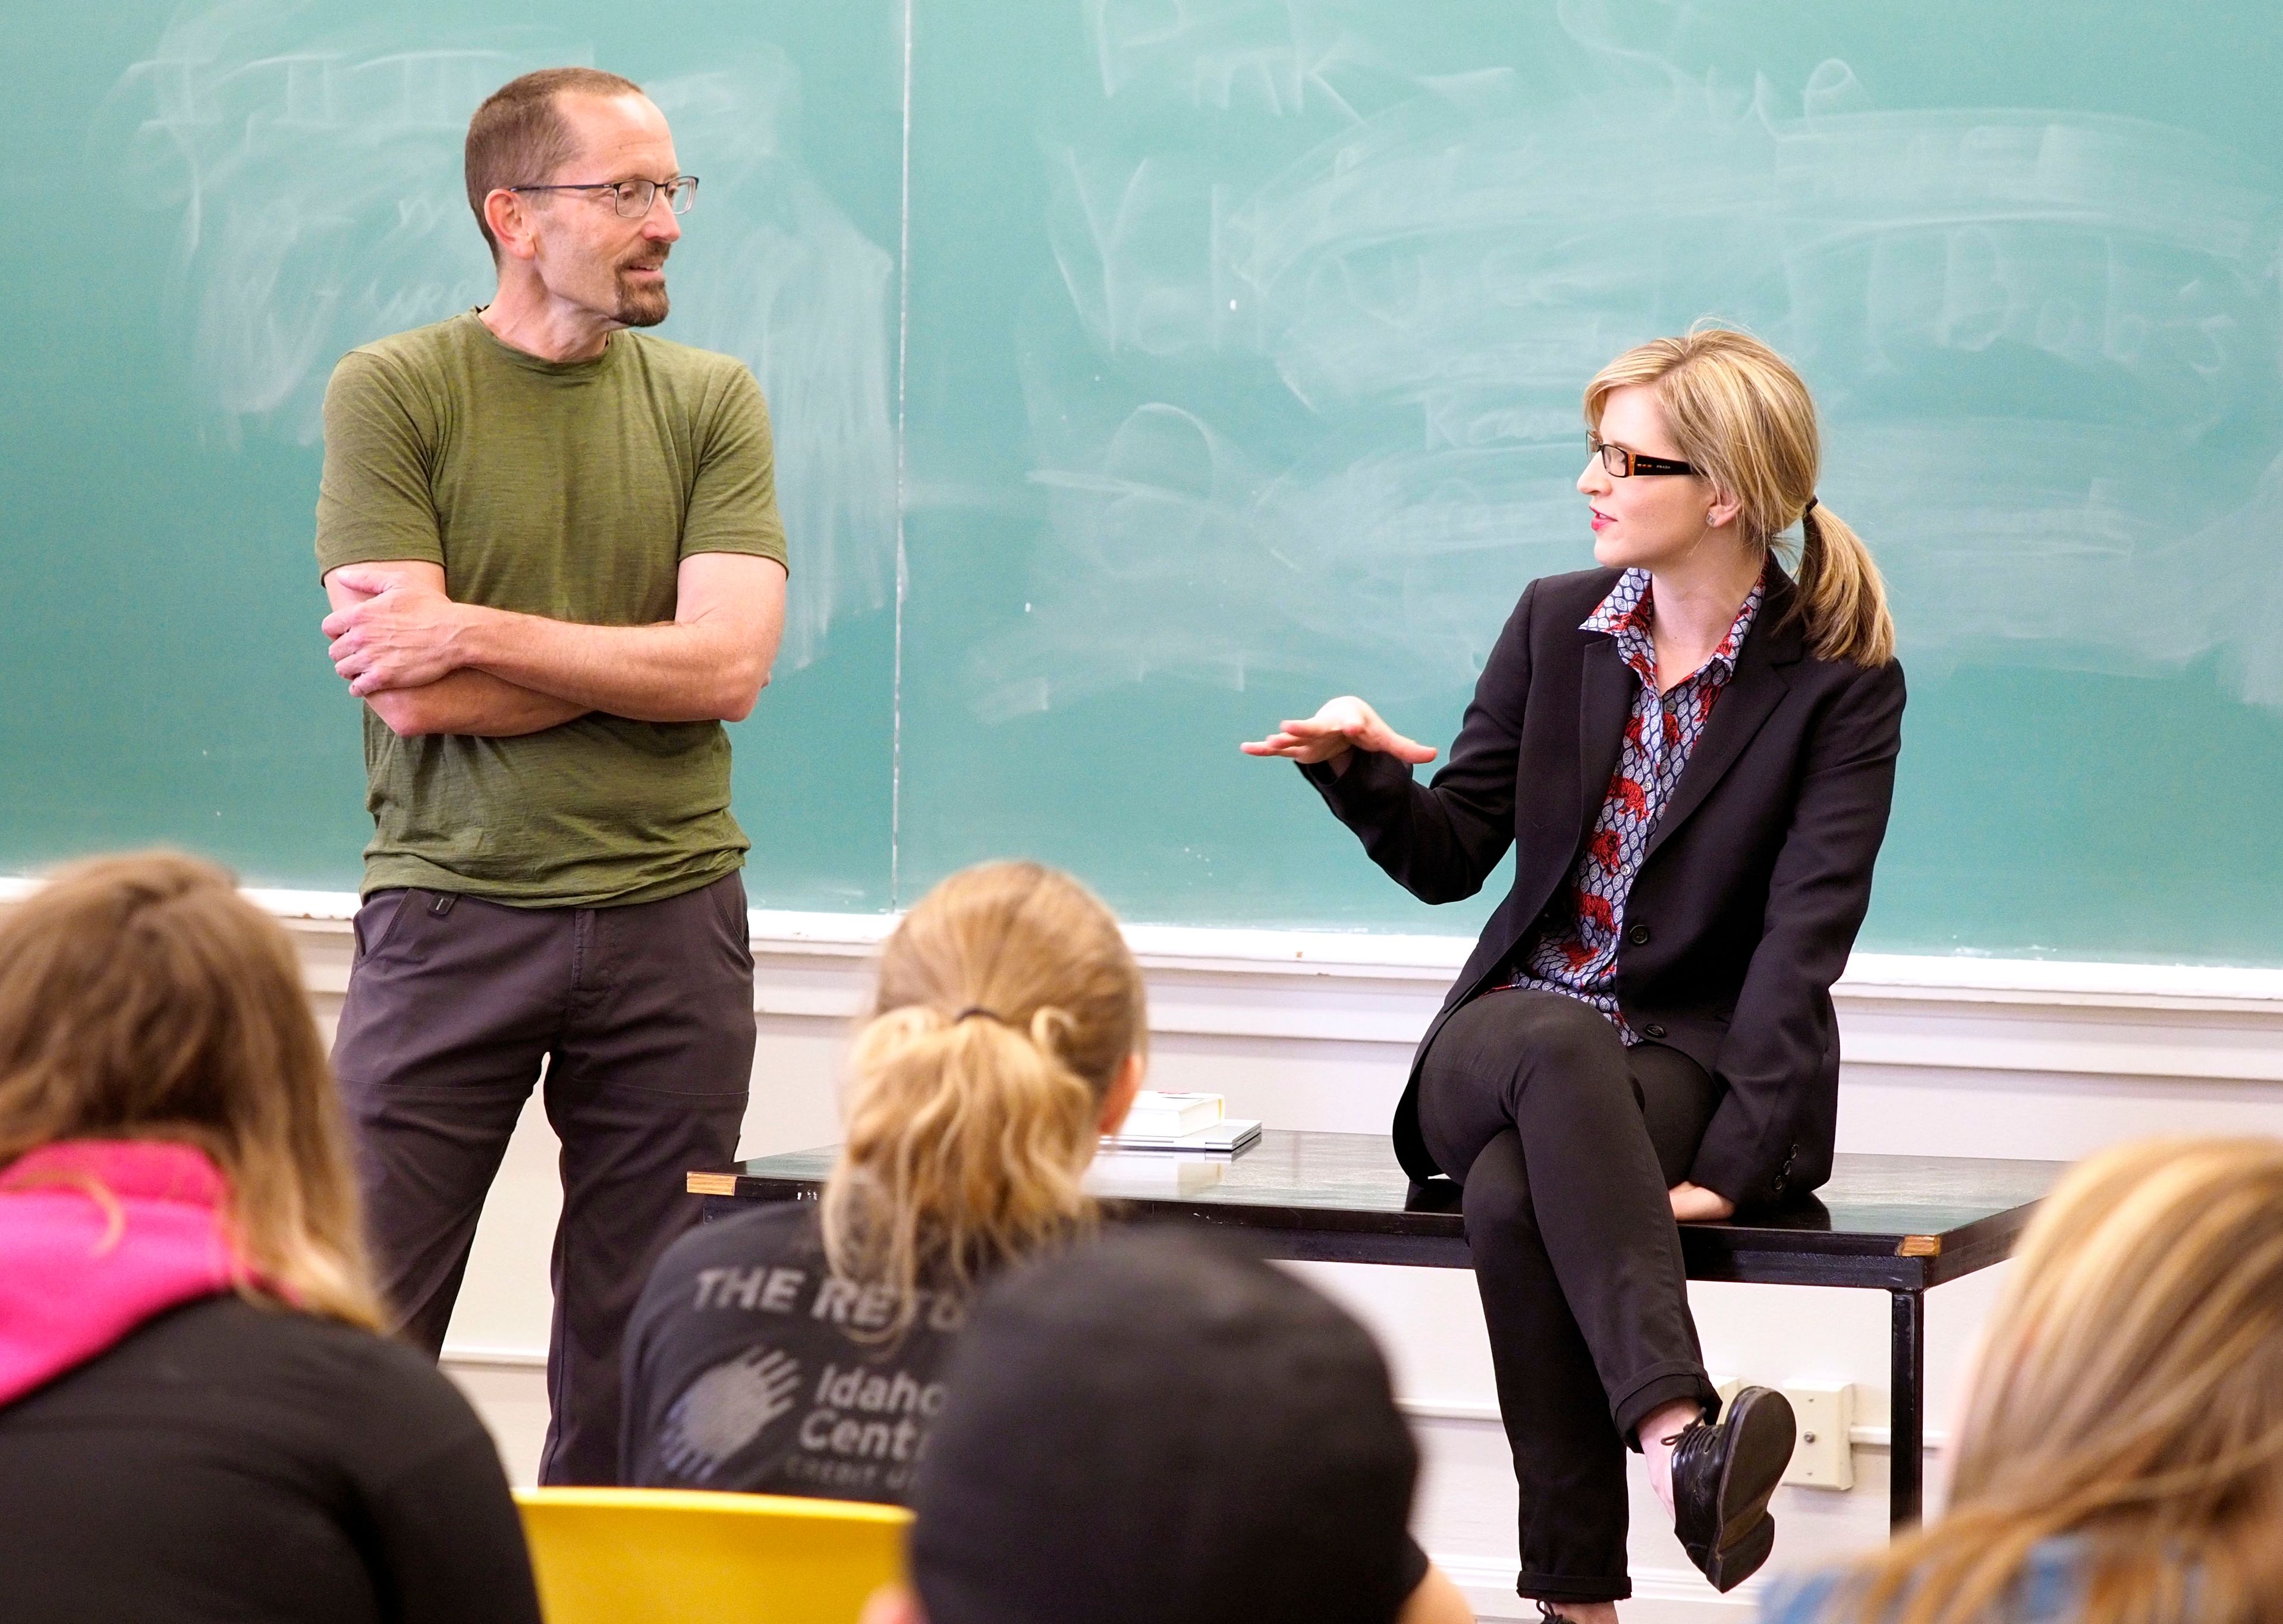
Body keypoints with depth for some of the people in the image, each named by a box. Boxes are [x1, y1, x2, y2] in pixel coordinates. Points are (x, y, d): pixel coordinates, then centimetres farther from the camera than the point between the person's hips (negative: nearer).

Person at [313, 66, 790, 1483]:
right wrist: (643, 654, -6)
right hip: (451, 907, -2)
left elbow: (730, 668, -6)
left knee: (639, 1362, 6)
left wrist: (473, 635, -11)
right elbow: (411, 697, -11)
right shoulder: (392, 394, -1)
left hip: (668, 918, 3)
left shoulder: (711, 401, 8)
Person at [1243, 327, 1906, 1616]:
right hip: (1513, 1030, 3)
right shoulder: (1557, 622, 8)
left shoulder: (1841, 680, -5)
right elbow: (1453, 857, 11)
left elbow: (1803, 940, -15)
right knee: (1561, 1050, -38)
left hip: (1695, 1062, -2)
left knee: (1513, 1197, -37)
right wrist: (1359, 771, -12)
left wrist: (1733, 1165, -26)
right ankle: (1680, 1440, -57)